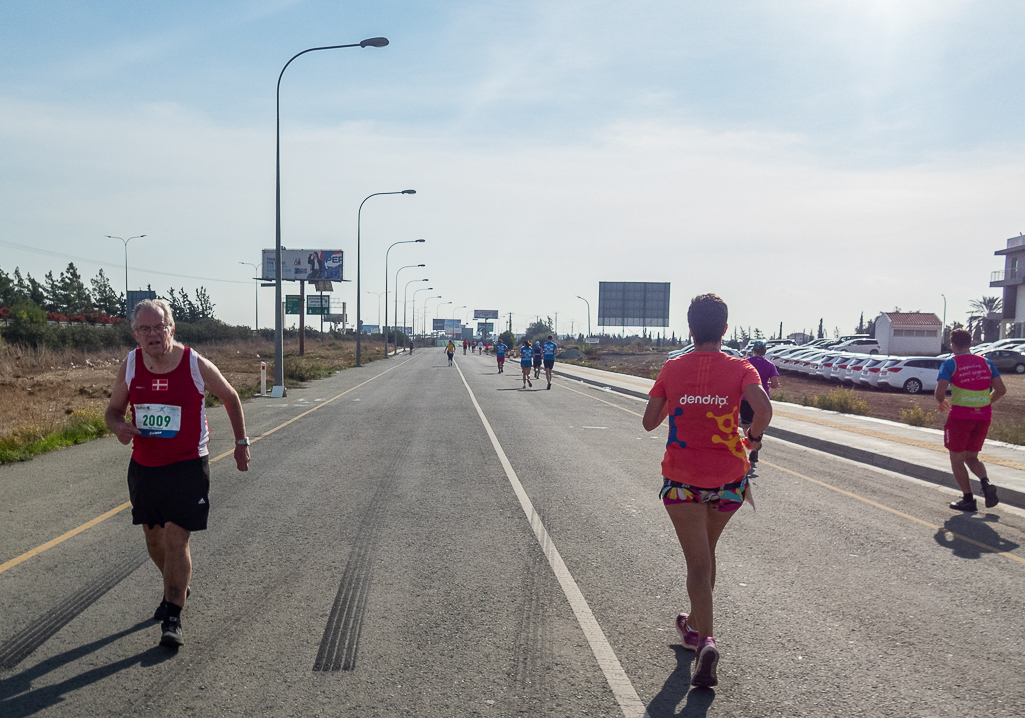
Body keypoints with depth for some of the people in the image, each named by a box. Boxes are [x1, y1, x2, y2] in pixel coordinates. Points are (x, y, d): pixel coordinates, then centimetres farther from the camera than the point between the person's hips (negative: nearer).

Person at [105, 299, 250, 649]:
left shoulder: (197, 366, -11)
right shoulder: (130, 367, -3)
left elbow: (230, 398, 5)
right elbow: (113, 410, 10)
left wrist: (241, 442, 9)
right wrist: (119, 427, -15)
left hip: (187, 467, -4)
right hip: (143, 466, 5)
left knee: (176, 540, -9)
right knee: (154, 540, 17)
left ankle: (173, 618, 2)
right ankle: (178, 589, 44)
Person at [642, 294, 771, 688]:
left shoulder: (672, 369, -2)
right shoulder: (740, 368, -5)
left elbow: (649, 422, 2)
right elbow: (764, 408, -22)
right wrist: (753, 438, -3)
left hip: (682, 479, -1)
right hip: (728, 479, 1)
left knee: (697, 562, 1)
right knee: (706, 551, 23)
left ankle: (706, 640, -19)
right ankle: (695, 624, 39)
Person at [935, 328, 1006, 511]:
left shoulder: (950, 364, -6)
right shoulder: (985, 362, 8)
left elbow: (940, 392, -16)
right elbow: (1001, 390, 7)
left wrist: (942, 402, 5)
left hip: (960, 415, -5)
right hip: (983, 415, 5)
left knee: (956, 459, 9)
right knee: (971, 457, 19)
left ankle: (968, 500, 8)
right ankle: (986, 484, -8)